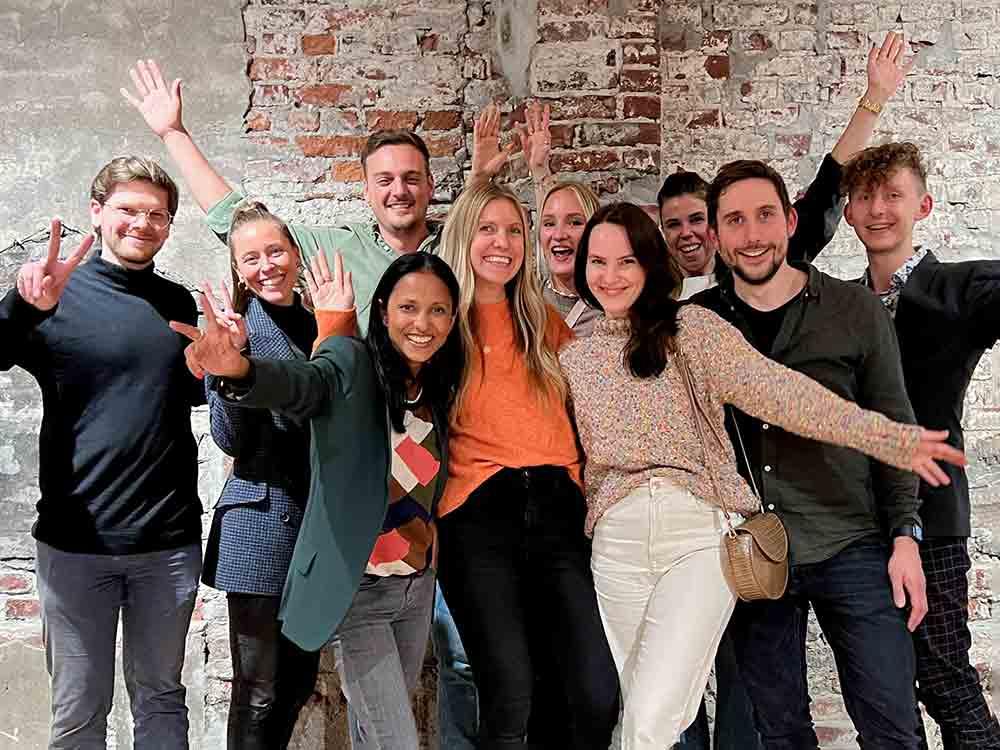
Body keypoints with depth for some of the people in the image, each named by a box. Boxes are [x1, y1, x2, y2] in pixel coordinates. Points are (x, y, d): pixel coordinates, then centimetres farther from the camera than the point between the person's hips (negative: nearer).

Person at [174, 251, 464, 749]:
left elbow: (428, 491, 7)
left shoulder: (439, 388, 4)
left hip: (418, 586, 6)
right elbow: (301, 382, -37)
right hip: (356, 591, -6)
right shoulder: (352, 363, -15)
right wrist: (239, 370, -57)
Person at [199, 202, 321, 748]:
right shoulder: (234, 328, -7)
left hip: (319, 518, 6)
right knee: (258, 690, 2)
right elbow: (231, 438, -14)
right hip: (261, 519, -6)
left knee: (300, 680, 16)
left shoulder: (315, 324, 10)